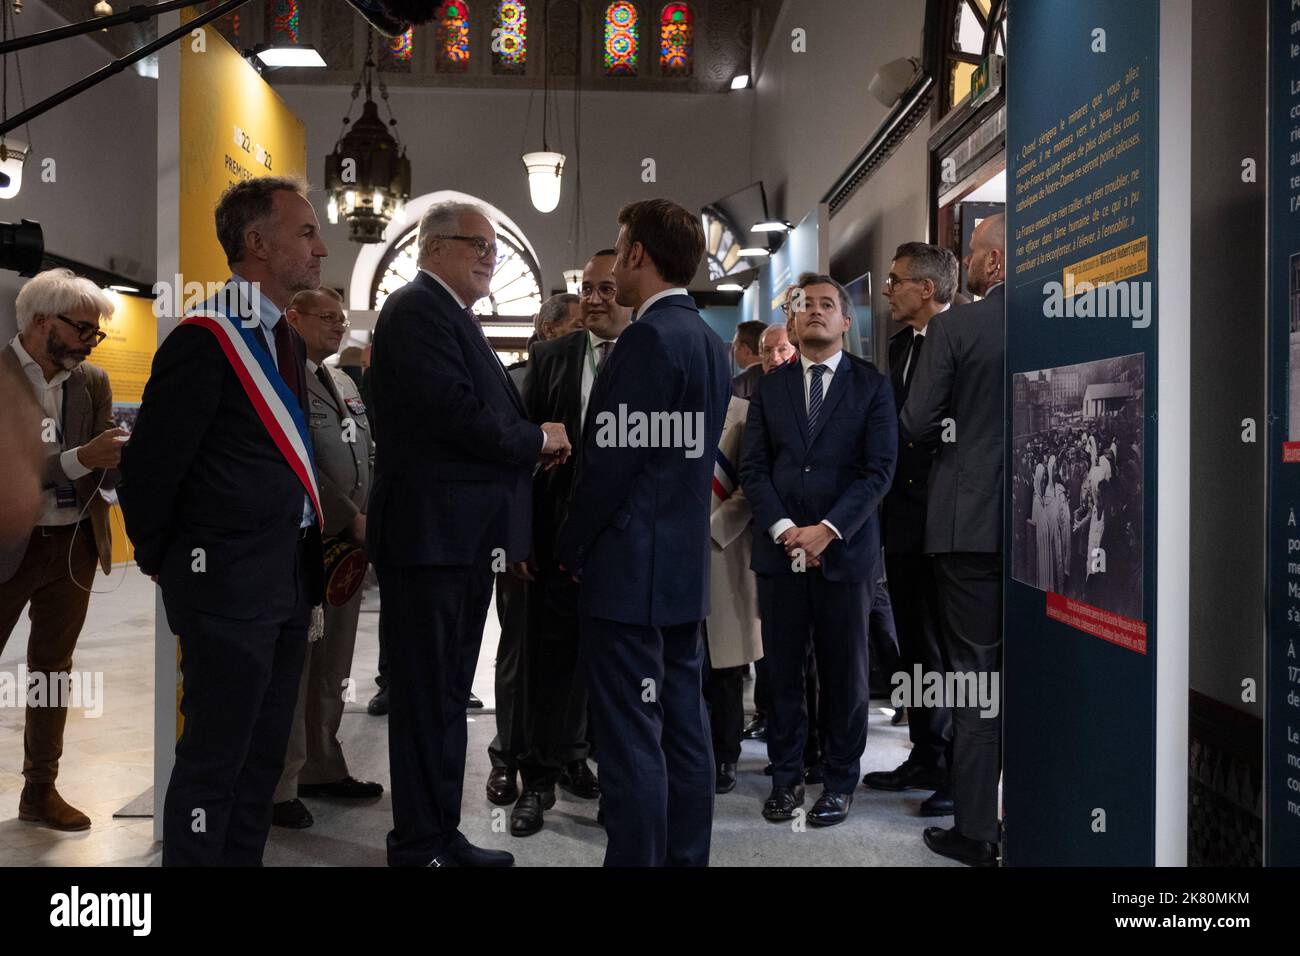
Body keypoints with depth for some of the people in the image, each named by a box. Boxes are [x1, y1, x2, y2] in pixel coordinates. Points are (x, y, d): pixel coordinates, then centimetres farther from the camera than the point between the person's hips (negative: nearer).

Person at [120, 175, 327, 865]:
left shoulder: (287, 338, 12)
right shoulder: (205, 341, -15)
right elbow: (149, 466, -13)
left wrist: (310, 561, 14)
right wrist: (161, 563, -2)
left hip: (290, 576, 9)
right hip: (229, 580, -8)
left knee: (263, 756, 17)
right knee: (213, 760, 2)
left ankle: (244, 858, 31)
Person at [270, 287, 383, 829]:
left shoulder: (345, 384, 19)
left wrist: (371, 517, 6)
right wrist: (352, 518, -16)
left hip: (350, 544, 9)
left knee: (332, 670, 15)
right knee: (292, 669, -2)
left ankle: (322, 769, 26)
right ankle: (279, 786, 7)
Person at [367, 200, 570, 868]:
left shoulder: (455, 316, 19)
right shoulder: (416, 308, -11)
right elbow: (454, 411, -21)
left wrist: (531, 446, -2)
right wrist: (537, 440, -8)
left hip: (466, 538, 10)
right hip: (431, 535, -10)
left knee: (449, 694, 15)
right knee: (427, 698, -1)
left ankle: (442, 834, 26)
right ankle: (418, 846, 11)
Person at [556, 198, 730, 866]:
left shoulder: (648, 338, -14)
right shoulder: (709, 343, 13)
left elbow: (613, 460, -17)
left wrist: (570, 548, -4)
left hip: (630, 570, -9)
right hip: (684, 567, 9)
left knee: (631, 741, -3)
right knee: (684, 730, 13)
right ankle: (685, 857, 22)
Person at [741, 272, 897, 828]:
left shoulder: (872, 385, 3)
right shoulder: (769, 387, 11)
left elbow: (879, 469, -5)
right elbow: (754, 468, 5)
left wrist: (827, 529, -14)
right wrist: (782, 528, -10)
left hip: (845, 550, -2)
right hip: (780, 550, 2)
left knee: (844, 673, 6)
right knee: (783, 673, 6)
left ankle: (839, 782, 18)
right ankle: (786, 777, 17)